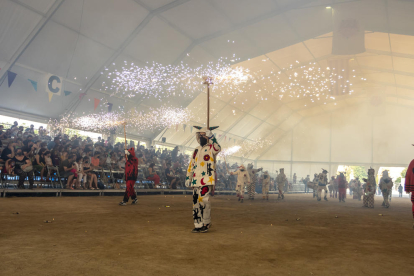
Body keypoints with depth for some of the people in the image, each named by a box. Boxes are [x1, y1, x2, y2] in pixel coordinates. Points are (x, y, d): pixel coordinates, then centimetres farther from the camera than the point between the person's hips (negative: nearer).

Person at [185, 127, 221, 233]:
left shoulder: (211, 148, 0)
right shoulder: (196, 150, 18)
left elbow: (218, 148, -25)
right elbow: (191, 165, 20)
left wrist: (211, 137, -31)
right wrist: (188, 177, 16)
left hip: (207, 181, -6)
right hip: (196, 181, 6)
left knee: (204, 201, -12)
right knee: (196, 202, 7)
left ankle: (206, 224, 4)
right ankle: (198, 225, 16)